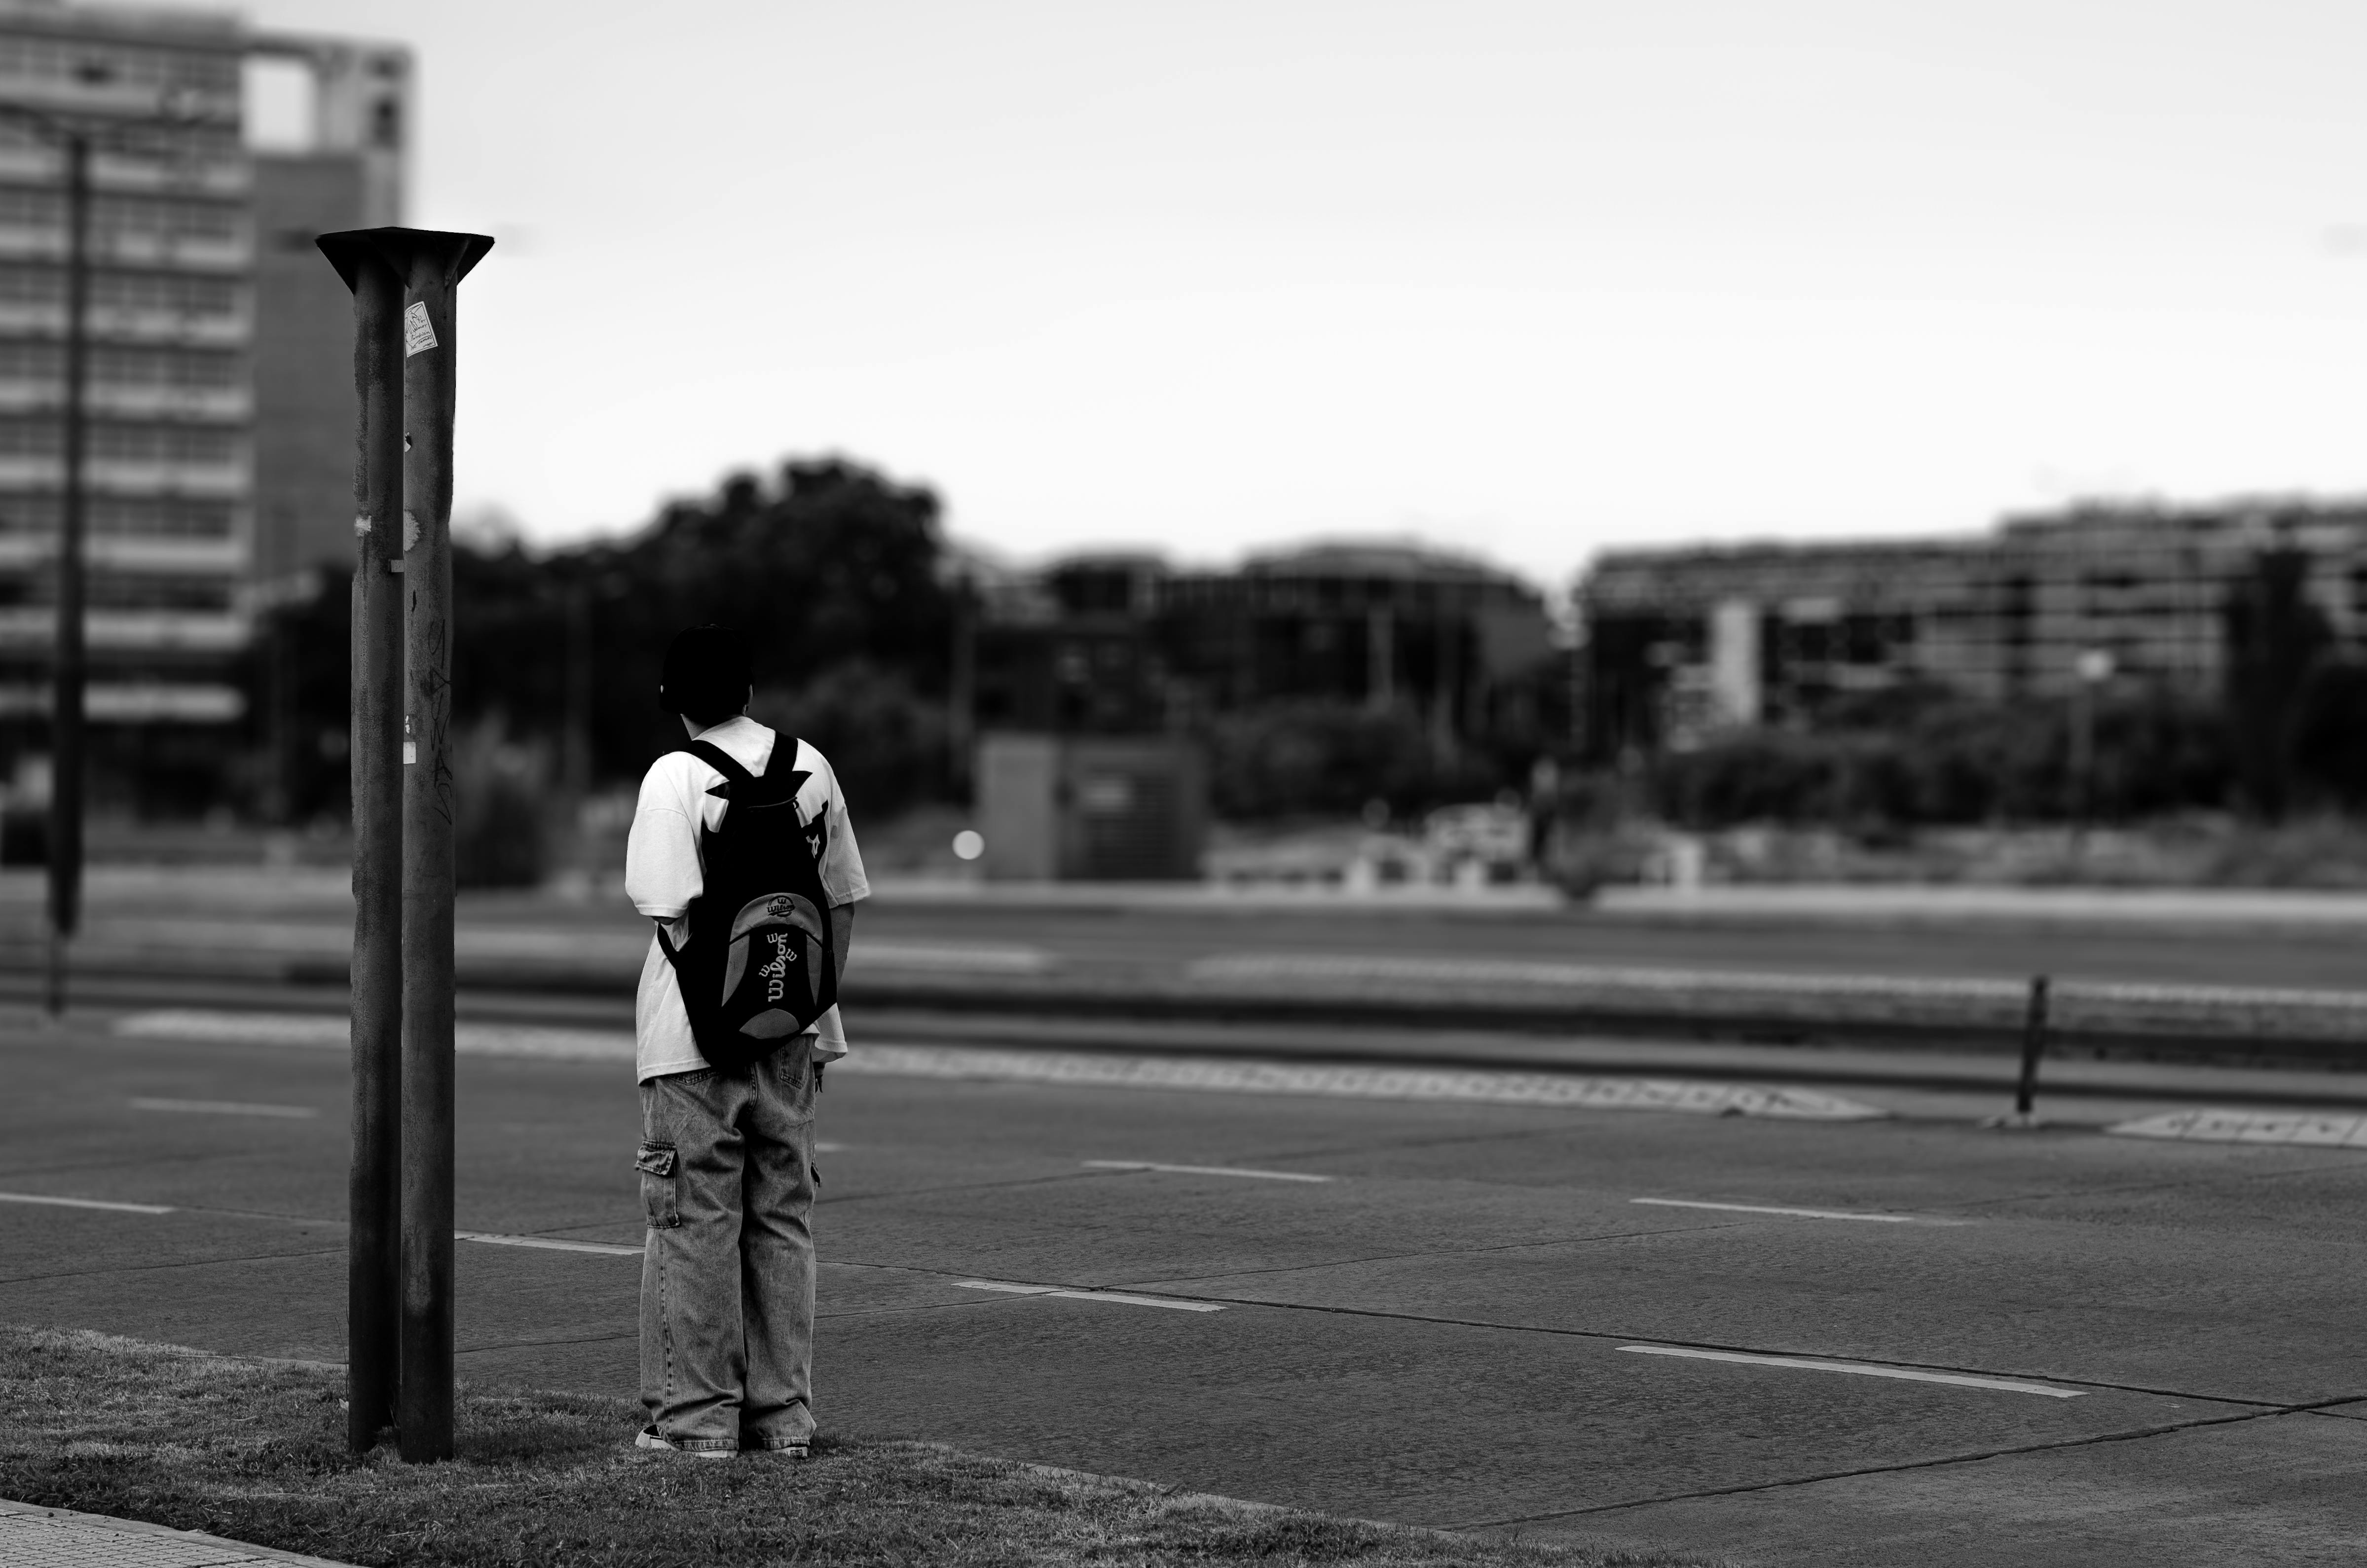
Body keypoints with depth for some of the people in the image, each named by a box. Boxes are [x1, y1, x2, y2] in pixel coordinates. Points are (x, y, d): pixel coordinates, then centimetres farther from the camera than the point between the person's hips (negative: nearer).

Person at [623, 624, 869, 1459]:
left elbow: (673, 911, -18)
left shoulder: (678, 776, -11)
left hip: (696, 1039, -5)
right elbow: (844, 899, 9)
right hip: (789, 1034, 5)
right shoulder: (810, 768, 5)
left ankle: (699, 1417, 4)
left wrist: (704, 991, -4)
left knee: (696, 1226, 1)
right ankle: (783, 1416, 14)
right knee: (782, 1222, 11)